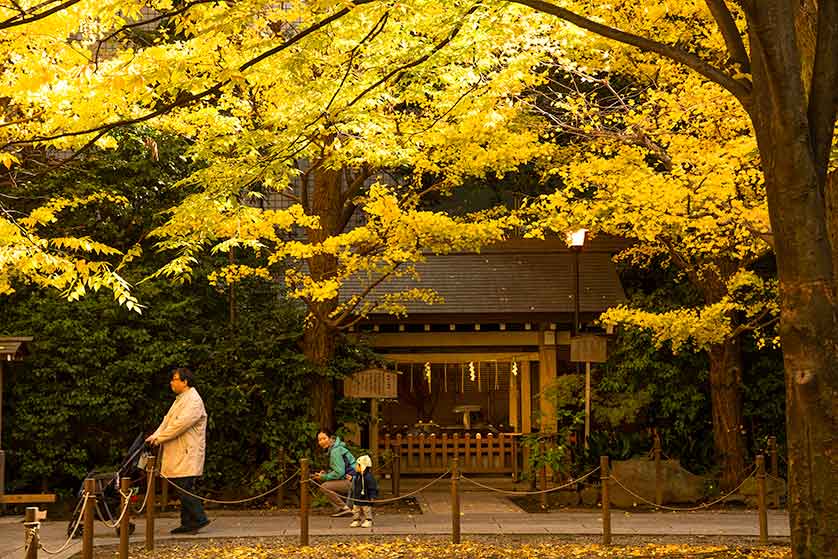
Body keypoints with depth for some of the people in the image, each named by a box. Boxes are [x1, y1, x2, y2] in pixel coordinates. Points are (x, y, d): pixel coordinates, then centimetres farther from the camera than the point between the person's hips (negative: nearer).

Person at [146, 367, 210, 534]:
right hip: (178, 454, 10)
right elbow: (168, 420, 17)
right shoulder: (180, 399, 19)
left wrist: (159, 438, -15)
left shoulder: (194, 401, -14)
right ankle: (187, 523, 13)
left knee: (185, 488, -12)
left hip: (188, 454, -10)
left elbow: (180, 424, -21)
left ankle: (199, 519, -6)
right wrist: (155, 436, 1)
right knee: (183, 489, 9)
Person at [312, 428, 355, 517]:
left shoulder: (336, 451, -14)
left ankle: (344, 508, -17)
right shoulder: (333, 449, 17)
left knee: (324, 486, -19)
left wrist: (324, 477, -10)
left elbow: (339, 473, -21)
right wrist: (325, 474, 7)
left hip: (351, 481, -11)